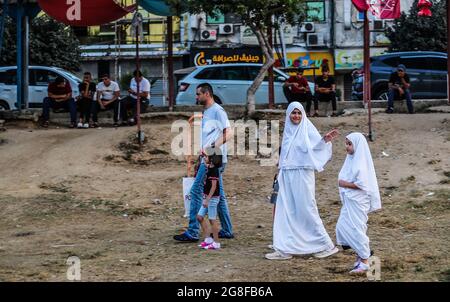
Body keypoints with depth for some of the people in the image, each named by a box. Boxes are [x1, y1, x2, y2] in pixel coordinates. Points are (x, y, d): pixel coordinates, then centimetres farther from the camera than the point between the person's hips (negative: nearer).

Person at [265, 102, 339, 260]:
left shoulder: (307, 129, -4)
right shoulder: (288, 131, 13)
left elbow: (317, 144, -22)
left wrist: (325, 139, -40)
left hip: (302, 175, -6)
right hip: (287, 176, 6)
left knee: (307, 210, -4)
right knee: (286, 212, 5)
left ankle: (326, 245, 7)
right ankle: (284, 249, 8)